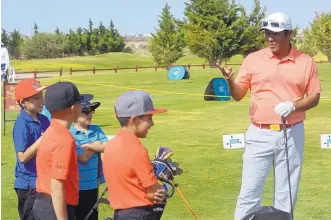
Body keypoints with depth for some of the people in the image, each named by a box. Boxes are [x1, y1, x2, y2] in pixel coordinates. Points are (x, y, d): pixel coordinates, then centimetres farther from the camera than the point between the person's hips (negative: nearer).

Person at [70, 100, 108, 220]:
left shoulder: (96, 130, 7)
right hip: (77, 186, -6)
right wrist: (96, 145, -4)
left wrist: (87, 146, -13)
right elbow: (83, 158, -18)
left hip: (93, 185, 6)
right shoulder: (70, 134, -14)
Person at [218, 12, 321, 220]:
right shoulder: (253, 59, 0)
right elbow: (238, 95, 2)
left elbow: (314, 97, 3)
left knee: (287, 191, 8)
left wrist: (293, 106, -16)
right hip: (259, 134, 0)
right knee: (250, 190, 0)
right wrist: (230, 80, -20)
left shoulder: (306, 62, -1)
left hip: (292, 134, 0)